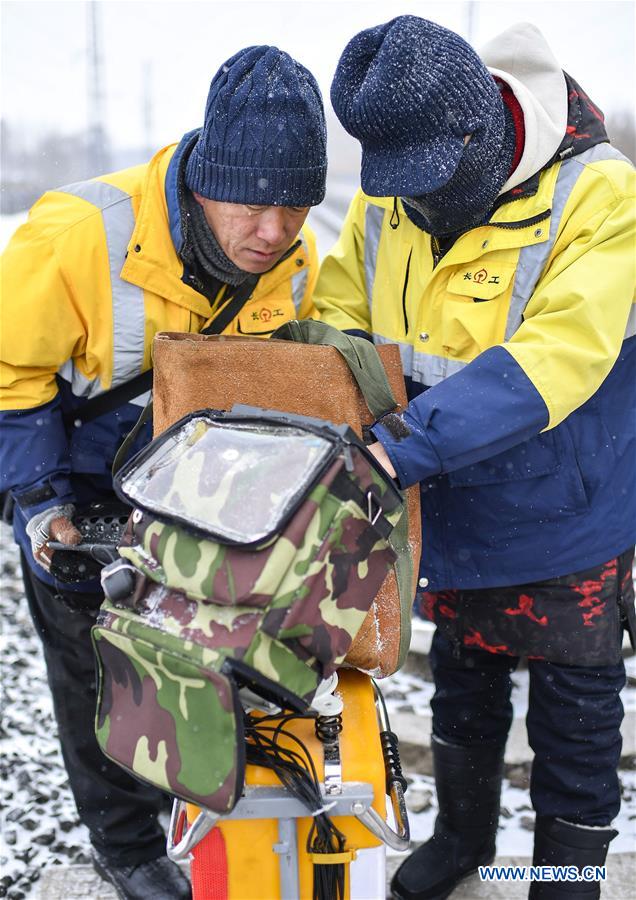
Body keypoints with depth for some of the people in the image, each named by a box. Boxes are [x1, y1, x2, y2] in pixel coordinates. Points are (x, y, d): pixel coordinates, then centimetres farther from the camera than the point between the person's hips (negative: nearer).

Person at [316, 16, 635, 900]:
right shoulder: (385, 201, -7)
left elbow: (553, 358, -36)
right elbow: (338, 316, 3)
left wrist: (414, 442, -44)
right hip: (453, 519, 5)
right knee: (462, 687, 25)